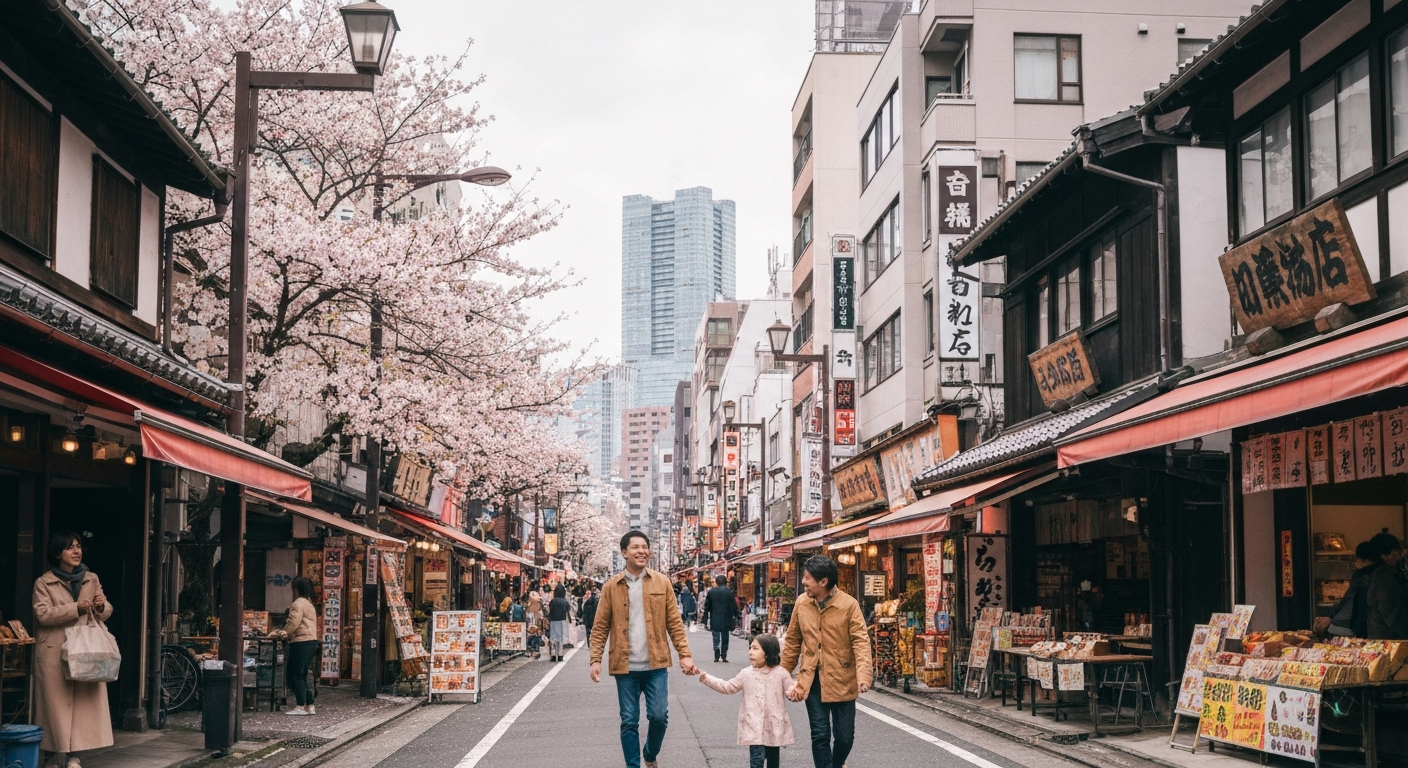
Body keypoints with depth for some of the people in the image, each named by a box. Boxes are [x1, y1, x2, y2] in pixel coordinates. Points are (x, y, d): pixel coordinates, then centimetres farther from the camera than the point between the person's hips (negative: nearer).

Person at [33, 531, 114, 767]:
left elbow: (106, 612, 15)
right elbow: (42, 615, -11)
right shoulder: (44, 582, 0)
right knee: (57, 702, -2)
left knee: (84, 701, -3)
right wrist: (75, 608, -20)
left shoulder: (92, 579, 11)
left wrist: (102, 606, -9)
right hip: (55, 652, -3)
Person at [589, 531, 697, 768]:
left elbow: (674, 622, 4)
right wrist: (596, 659, -8)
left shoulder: (661, 582, 4)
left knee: (659, 715, -1)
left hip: (656, 664, 1)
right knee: (629, 721, 3)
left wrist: (685, 654, -5)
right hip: (625, 667, 0)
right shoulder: (611, 586, 2)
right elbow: (600, 627, 2)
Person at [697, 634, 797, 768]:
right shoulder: (747, 674, 2)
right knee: (757, 757, -10)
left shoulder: (781, 674, -4)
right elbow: (727, 687, 7)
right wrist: (706, 678, 0)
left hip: (774, 725, 0)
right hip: (755, 725, 0)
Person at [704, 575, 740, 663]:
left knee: (716, 638, 6)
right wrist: (736, 614, 9)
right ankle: (724, 656, 8)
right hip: (726, 619, 0)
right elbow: (733, 606, -5)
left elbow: (707, 606, 3)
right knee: (725, 638, 10)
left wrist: (706, 616, 12)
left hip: (714, 619, 0)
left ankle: (717, 656, -6)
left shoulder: (711, 592, -2)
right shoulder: (729, 592, -5)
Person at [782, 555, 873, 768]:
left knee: (845, 735, 7)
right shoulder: (801, 603, 0)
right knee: (820, 735, 1)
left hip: (841, 680, -2)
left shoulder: (849, 604, -12)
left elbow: (861, 641, -15)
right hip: (812, 680, 2)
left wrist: (864, 675, -29)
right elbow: (793, 641, 10)